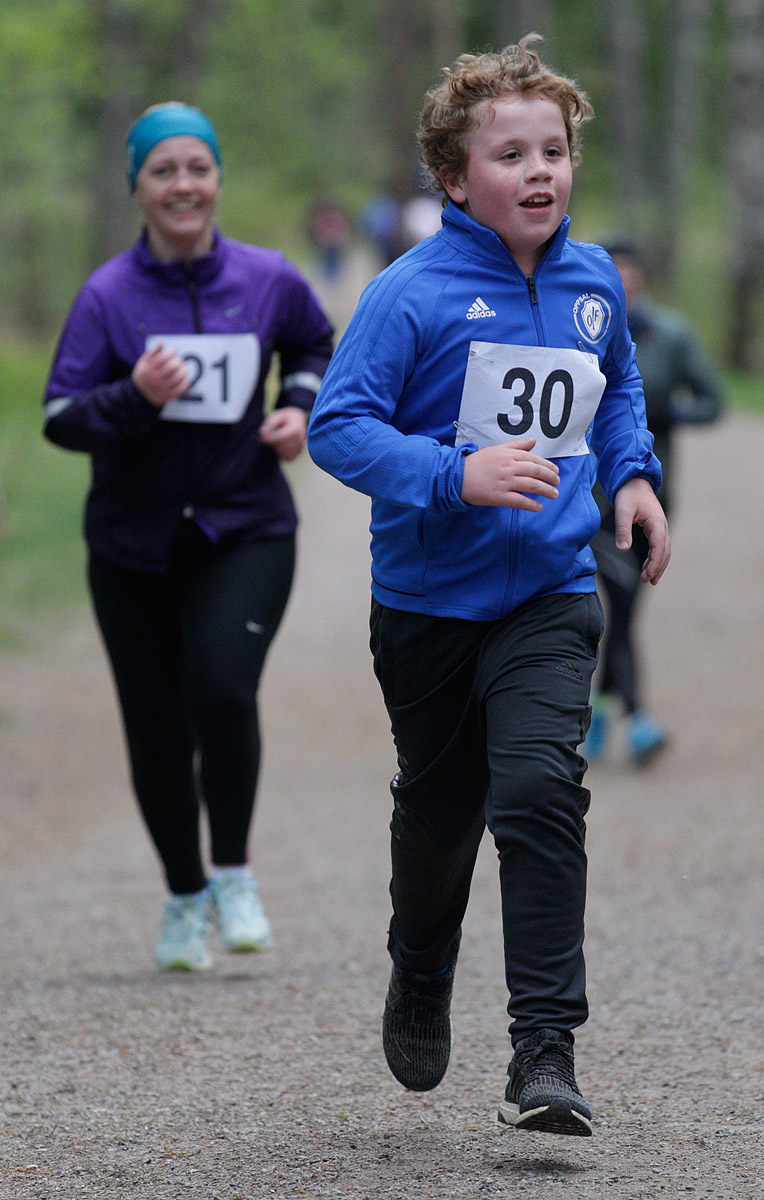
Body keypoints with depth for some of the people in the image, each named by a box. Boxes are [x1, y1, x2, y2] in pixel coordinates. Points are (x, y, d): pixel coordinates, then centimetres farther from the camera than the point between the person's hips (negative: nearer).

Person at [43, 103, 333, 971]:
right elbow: (60, 418, -9)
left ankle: (233, 874, -2)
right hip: (134, 541, 0)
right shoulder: (108, 295, -8)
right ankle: (184, 898, 27)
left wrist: (301, 407, 2)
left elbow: (316, 345, 21)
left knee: (223, 688, -22)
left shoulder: (267, 281, -1)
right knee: (156, 729, 5)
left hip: (247, 530, 0)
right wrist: (134, 397, -26)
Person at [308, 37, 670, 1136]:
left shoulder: (594, 282, 2)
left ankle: (545, 1053, -17)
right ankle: (421, 977, 46)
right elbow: (338, 424, -17)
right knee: (438, 812, 15)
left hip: (551, 597, 2)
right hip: (429, 599, -1)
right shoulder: (413, 294, -14)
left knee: (539, 791, -18)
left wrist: (632, 472, 6)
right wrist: (458, 475, -28)